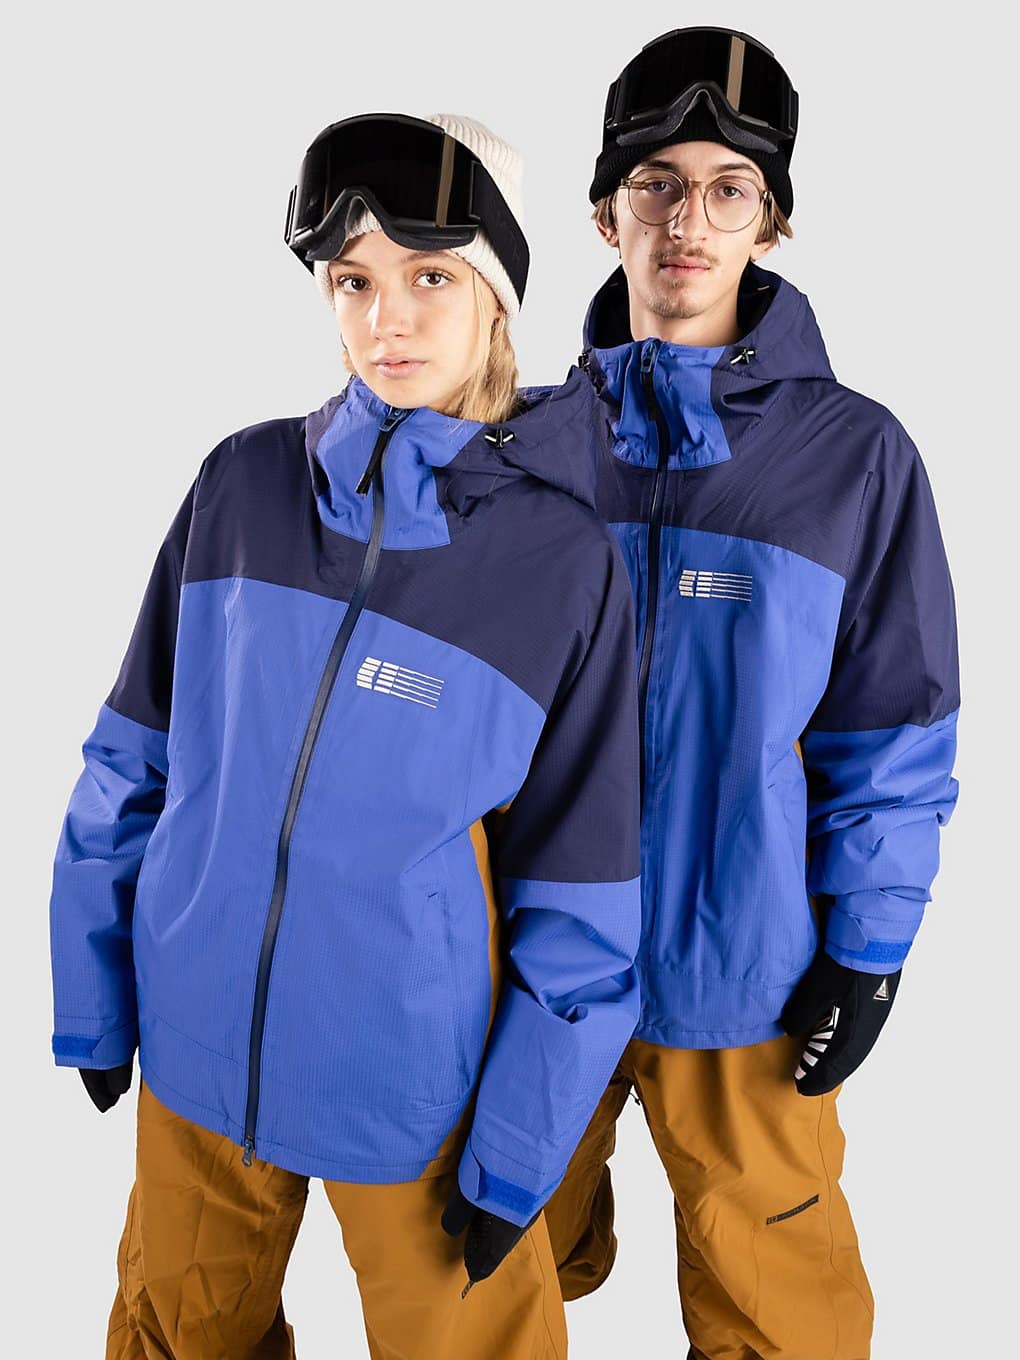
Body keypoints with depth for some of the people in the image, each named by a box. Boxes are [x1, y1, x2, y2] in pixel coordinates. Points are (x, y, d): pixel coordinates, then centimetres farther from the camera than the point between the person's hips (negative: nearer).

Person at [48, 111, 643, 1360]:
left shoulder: (566, 559, -14)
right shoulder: (245, 482, -6)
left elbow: (582, 899, -9)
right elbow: (134, 760, 1)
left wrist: (520, 1148, -6)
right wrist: (92, 999, 5)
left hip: (415, 1082, -3)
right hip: (195, 1047, 3)